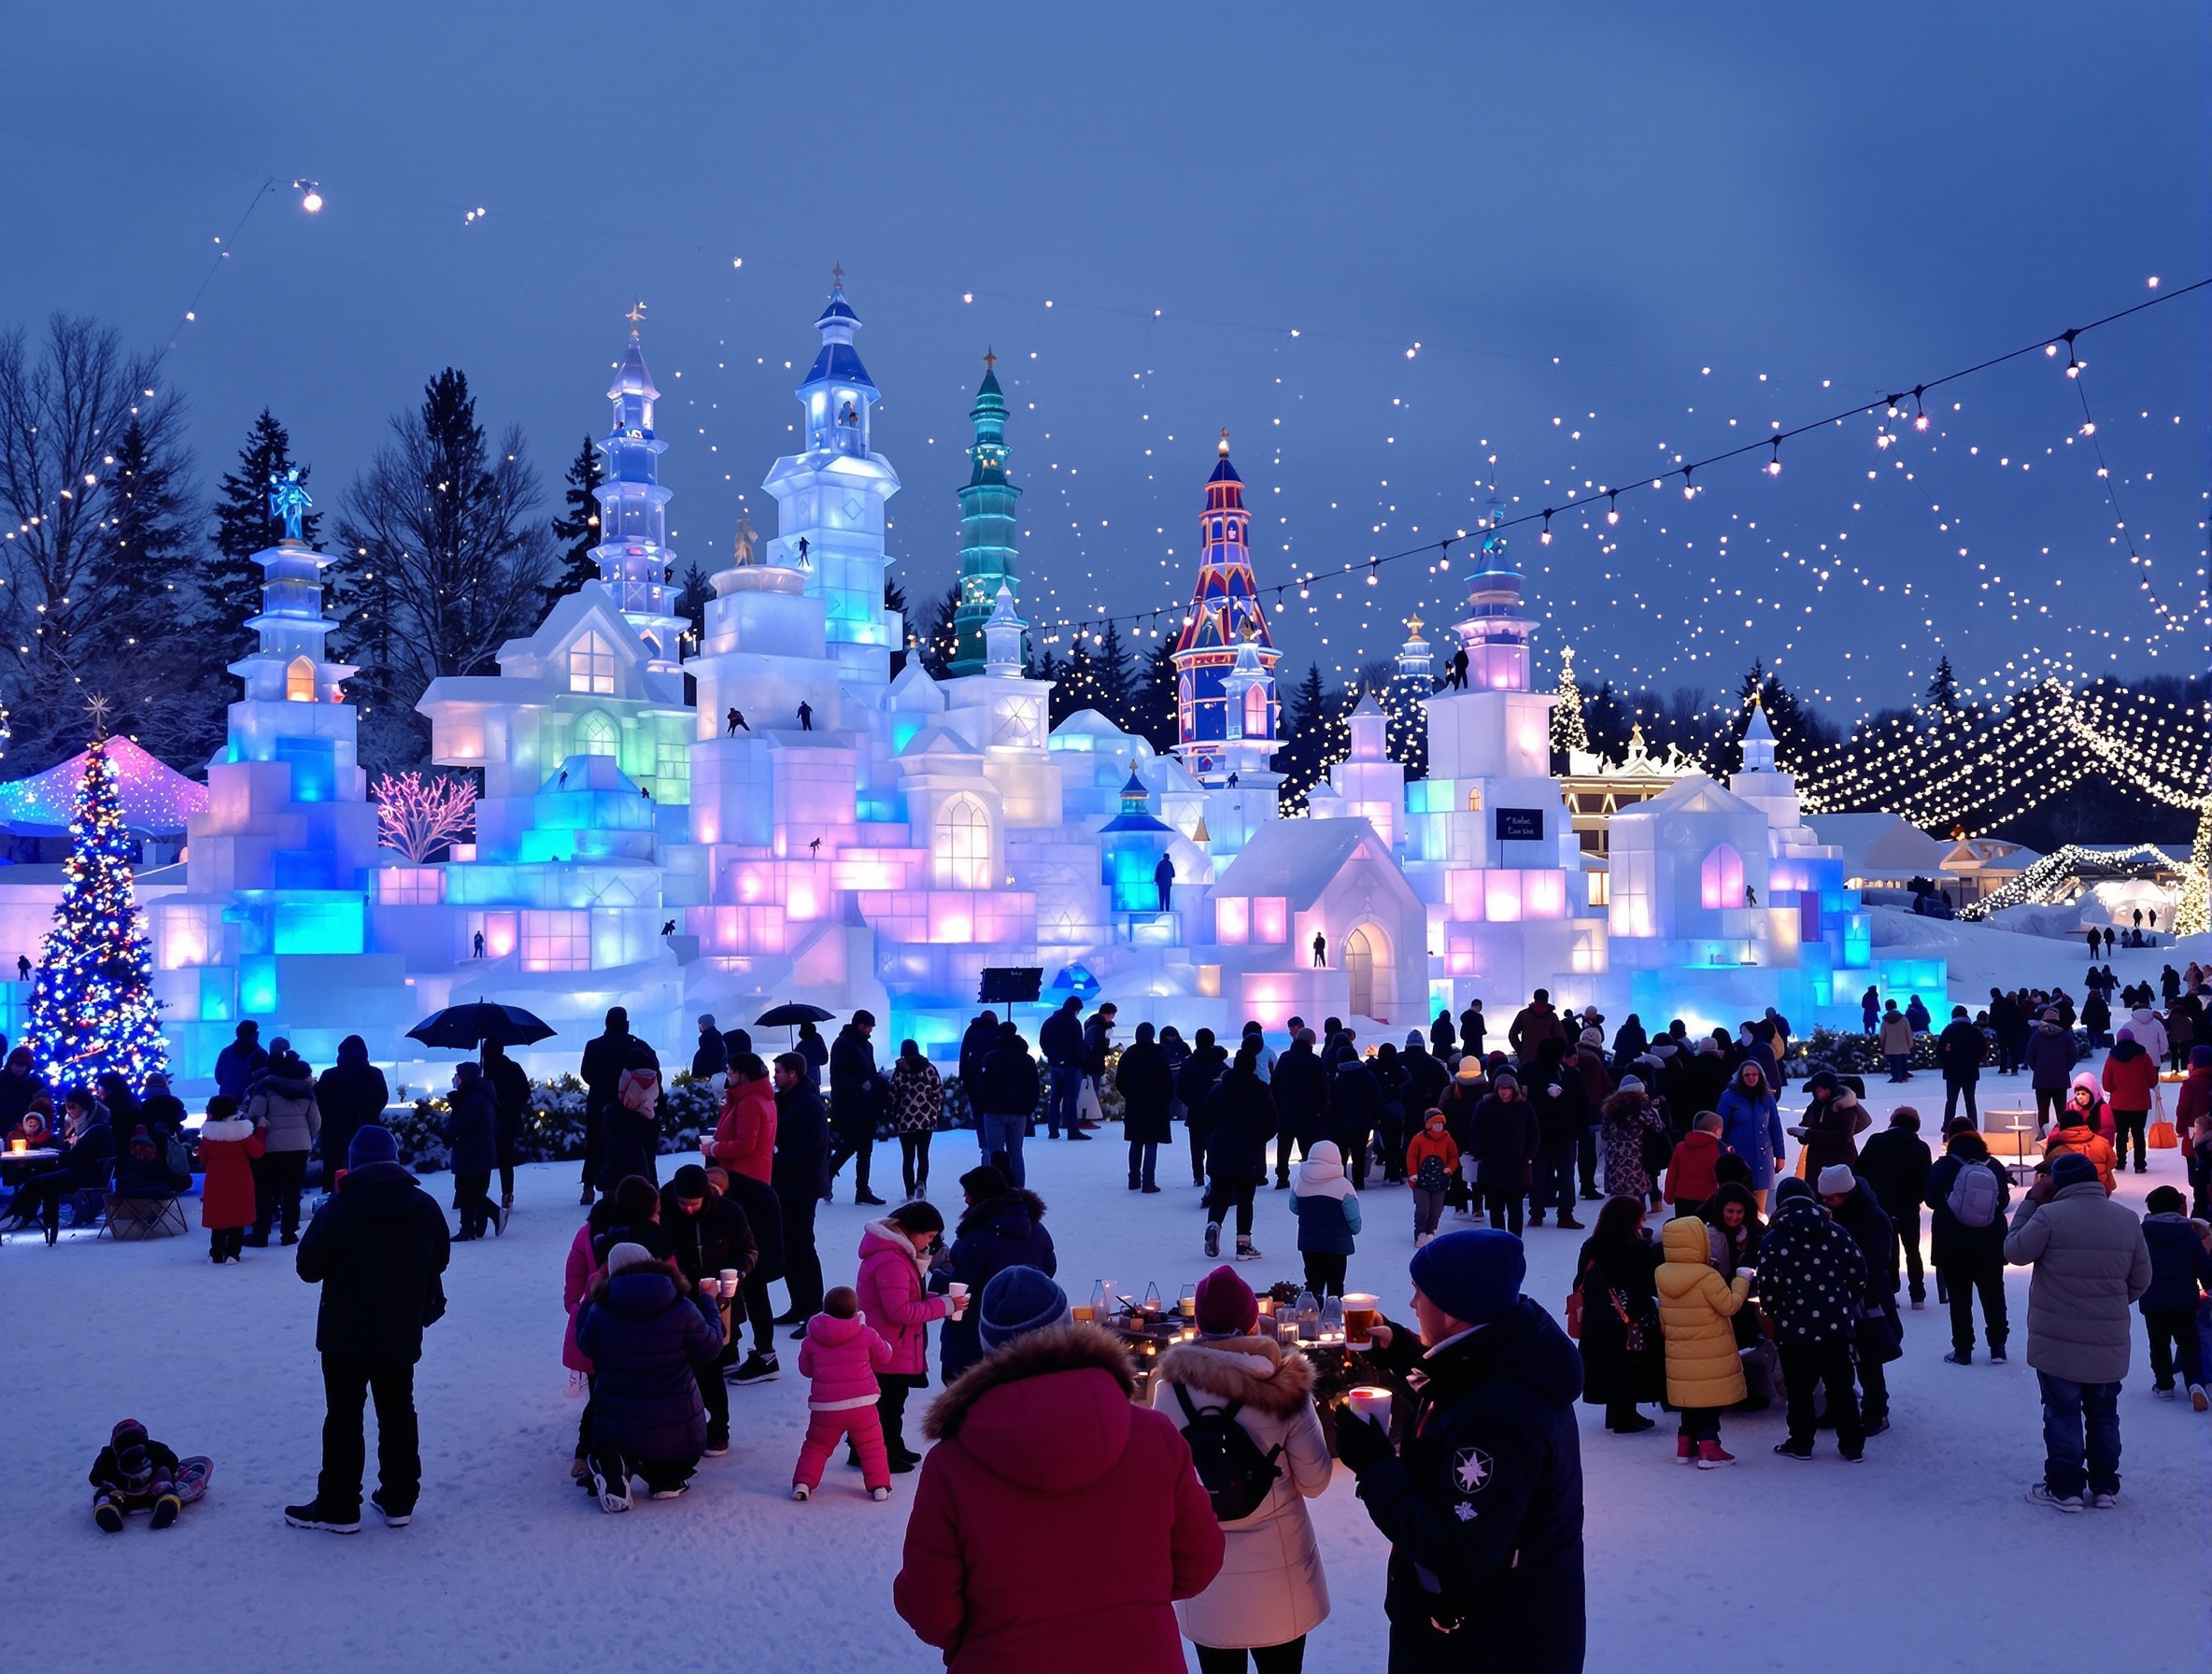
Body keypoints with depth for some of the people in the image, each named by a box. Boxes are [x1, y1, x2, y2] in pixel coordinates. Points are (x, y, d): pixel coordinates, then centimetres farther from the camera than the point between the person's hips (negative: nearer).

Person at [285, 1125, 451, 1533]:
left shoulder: (337, 1209, -16)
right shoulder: (425, 1207, -2)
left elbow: (308, 1267, -11)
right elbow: (439, 1260, 10)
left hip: (346, 1334, -4)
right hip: (401, 1333, 4)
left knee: (344, 1416, 4)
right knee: (398, 1413, 13)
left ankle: (338, 1507, 8)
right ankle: (398, 1500, 19)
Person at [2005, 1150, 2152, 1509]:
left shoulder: (2050, 1215, -16)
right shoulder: (2128, 1219, 0)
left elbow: (2015, 1252, -4)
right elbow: (2140, 1281, 6)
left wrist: (2030, 1202, 0)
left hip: (2058, 1341, -4)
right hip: (2110, 1342, 4)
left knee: (2063, 1413, 6)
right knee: (2104, 1414, 17)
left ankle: (2065, 1488, 8)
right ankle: (2105, 1486, 23)